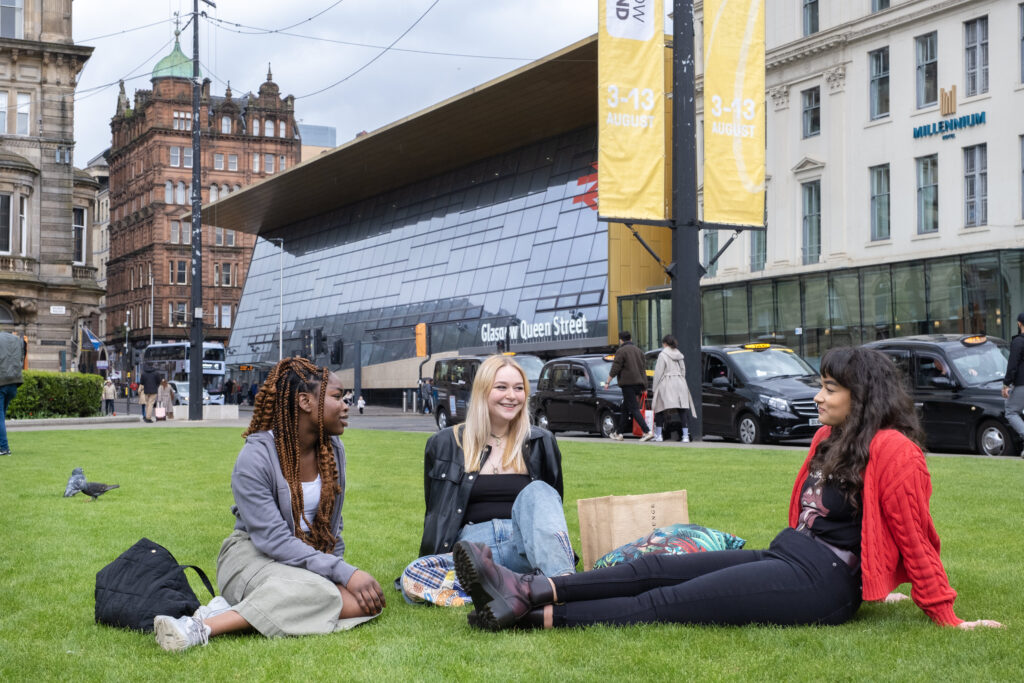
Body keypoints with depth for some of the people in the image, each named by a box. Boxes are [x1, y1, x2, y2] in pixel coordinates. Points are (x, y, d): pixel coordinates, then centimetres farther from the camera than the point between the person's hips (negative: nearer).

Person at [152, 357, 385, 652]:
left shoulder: (333, 450, 5)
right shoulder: (256, 456, -16)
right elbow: (273, 540, -22)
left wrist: (336, 562, -4)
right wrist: (345, 573, -26)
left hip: (314, 558, 7)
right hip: (253, 555, -7)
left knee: (367, 602, -26)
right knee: (320, 594, -37)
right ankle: (203, 627, -34)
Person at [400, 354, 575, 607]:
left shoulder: (540, 443, 13)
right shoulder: (444, 444, 11)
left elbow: (554, 501, 21)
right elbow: (433, 512, 17)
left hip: (526, 545, 0)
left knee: (536, 491, -29)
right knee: (412, 578, -31)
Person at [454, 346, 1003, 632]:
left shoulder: (891, 450, -10)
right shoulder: (829, 440, 20)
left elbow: (915, 538, -10)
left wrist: (945, 616, -9)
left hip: (821, 582, -9)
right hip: (786, 559, 9)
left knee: (666, 602, -16)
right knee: (655, 569, -7)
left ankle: (532, 614, -22)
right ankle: (527, 589, -16)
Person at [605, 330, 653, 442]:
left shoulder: (621, 351, -6)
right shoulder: (638, 350, 18)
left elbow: (615, 368, -11)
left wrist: (608, 381, -1)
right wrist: (643, 386, 27)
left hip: (628, 383, -8)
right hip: (639, 383, 8)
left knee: (634, 409, -11)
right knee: (625, 409, 16)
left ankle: (648, 432, -23)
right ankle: (619, 433, 21)